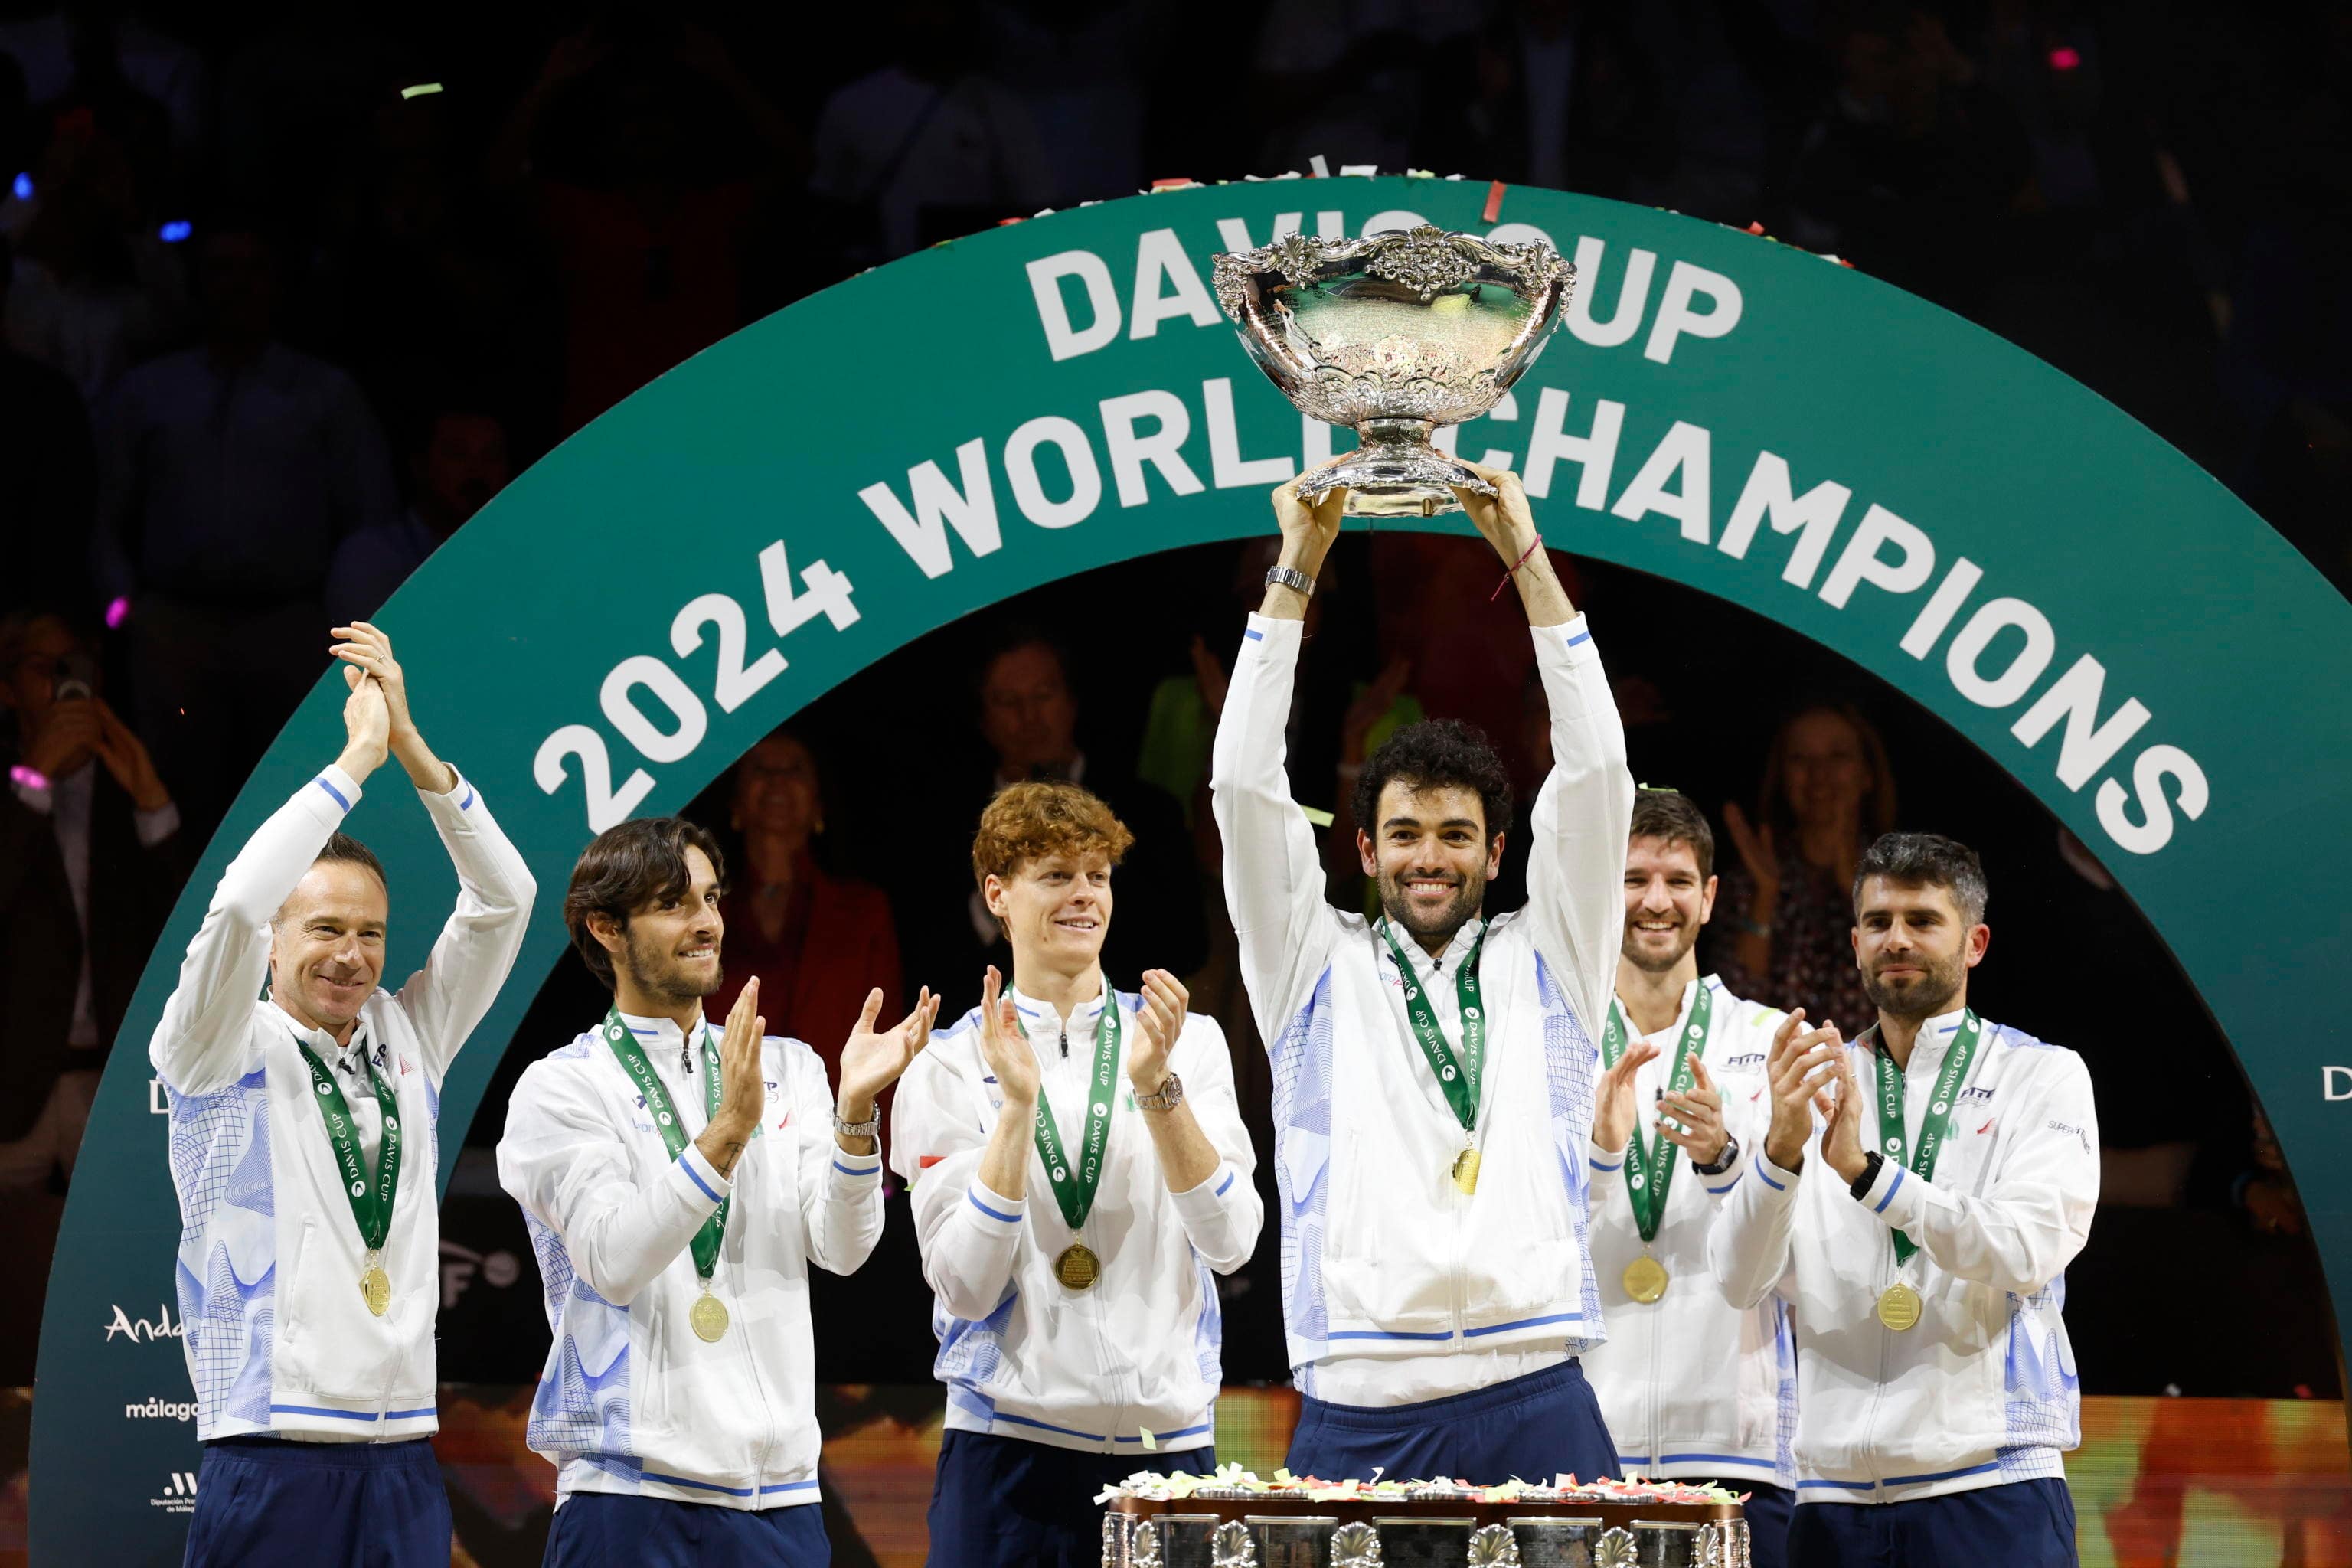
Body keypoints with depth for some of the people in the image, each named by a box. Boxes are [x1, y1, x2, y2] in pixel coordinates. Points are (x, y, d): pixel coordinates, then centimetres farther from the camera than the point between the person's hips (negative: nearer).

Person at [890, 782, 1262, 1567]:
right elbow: (965, 1287, -8)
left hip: (1167, 1436, 1)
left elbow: (1231, 1243, -5)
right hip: (1009, 1439, -1)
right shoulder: (952, 1067, 2)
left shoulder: (1189, 1042, 6)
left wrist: (1156, 1085, -15)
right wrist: (1017, 1104, -15)